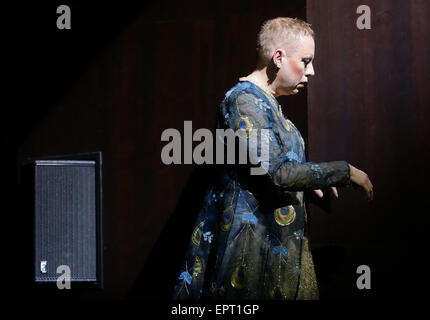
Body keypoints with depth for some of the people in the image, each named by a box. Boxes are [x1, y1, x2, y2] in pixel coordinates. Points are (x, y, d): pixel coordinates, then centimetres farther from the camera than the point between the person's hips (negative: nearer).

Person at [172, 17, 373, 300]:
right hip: (254, 242, -10)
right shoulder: (244, 99, -16)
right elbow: (277, 173, -25)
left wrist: (308, 180, 17)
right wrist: (345, 172, -17)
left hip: (278, 241, 10)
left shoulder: (267, 102, 15)